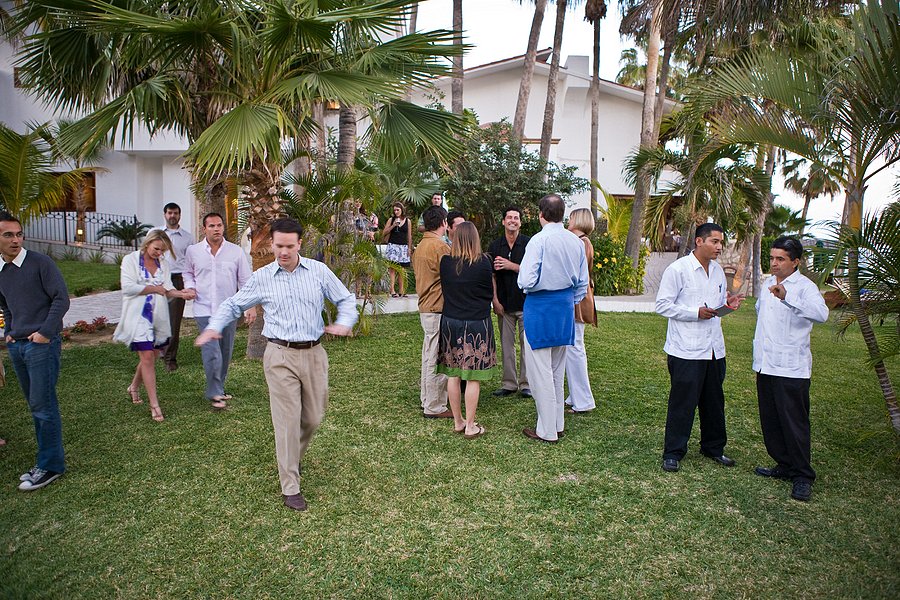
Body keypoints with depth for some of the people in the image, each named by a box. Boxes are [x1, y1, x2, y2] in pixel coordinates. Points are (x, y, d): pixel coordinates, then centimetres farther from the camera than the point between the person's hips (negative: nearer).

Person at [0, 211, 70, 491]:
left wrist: (45, 332, -15)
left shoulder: (40, 263, -7)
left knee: (43, 405, -4)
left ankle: (50, 465, 6)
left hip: (41, 343, -7)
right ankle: (48, 458, 23)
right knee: (35, 406, 13)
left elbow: (61, 298, -11)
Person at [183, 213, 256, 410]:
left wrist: (251, 306, -5)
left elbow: (246, 280, 2)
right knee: (212, 353, -9)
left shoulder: (236, 251, 0)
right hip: (205, 310, -1)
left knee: (226, 352, 12)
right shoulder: (193, 251, 2)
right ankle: (214, 394, 4)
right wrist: (190, 287, -2)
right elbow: (188, 273, 18)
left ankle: (218, 388, 30)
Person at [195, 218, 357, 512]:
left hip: (314, 354, 2)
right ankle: (290, 487, 8)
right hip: (281, 356, -2)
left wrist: (344, 323, -9)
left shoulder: (319, 271, 2)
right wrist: (213, 327, -4)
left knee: (313, 417, 12)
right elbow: (233, 304, 13)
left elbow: (346, 299, 10)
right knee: (287, 420, -3)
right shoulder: (262, 278, 2)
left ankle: (293, 458, 42)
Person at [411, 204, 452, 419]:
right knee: (437, 360, -3)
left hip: (425, 308, 10)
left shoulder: (420, 246, 13)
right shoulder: (440, 246, -17)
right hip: (438, 309, -10)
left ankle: (427, 399, 29)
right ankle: (434, 407, 5)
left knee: (429, 356, 18)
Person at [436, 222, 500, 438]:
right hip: (477, 323, -3)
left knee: (453, 375, 11)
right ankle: (470, 426, 9)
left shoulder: (445, 262, -5)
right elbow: (490, 293, 3)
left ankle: (457, 422, 21)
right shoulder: (484, 262, -10)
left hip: (450, 322, 3)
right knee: (473, 378, 3)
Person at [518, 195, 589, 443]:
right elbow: (582, 282, 10)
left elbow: (527, 281, -20)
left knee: (540, 372, 3)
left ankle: (547, 431, 11)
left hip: (540, 306, -7)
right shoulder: (576, 241, 5)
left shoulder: (539, 240, -16)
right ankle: (558, 424, 30)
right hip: (566, 306, 7)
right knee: (557, 371, 19)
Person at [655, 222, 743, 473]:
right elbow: (663, 305, -12)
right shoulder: (677, 269, -10)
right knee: (682, 403, 0)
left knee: (714, 400, 16)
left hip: (714, 348, 7)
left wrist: (728, 303, 0)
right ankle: (673, 453, 12)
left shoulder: (718, 271, 12)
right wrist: (696, 312, -18)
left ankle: (713, 447, 33)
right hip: (686, 350, -7)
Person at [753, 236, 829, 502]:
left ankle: (803, 476, 11)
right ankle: (785, 466, 29)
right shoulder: (768, 283, 13)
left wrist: (786, 297, -45)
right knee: (770, 422, 15)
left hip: (792, 368, -7)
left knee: (795, 423, -1)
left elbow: (821, 313, -31)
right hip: (765, 365, 8)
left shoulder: (805, 287, -12)